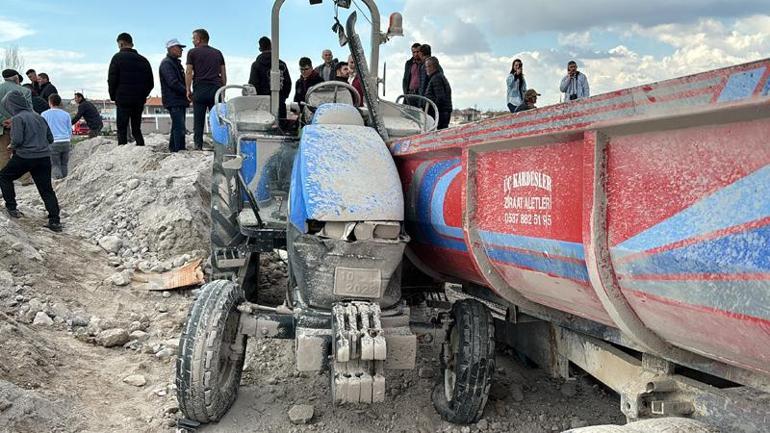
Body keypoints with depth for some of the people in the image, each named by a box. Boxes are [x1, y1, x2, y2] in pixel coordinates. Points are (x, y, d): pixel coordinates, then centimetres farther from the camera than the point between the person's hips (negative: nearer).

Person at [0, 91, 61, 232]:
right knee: (47, 190, 7)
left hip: (25, 157, -6)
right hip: (44, 158, 6)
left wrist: (12, 146, 4)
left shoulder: (18, 118, -8)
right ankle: (55, 221, 0)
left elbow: (17, 140, -16)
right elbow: (50, 138, 16)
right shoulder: (39, 117, 14)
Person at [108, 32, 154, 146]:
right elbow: (150, 83, 11)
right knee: (137, 129, 12)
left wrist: (113, 97, 5)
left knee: (122, 130, -3)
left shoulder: (118, 57, -3)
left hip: (123, 100, -5)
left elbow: (112, 80, -6)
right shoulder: (143, 59, 11)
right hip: (139, 101, 5)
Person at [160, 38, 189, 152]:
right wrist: (187, 91, -15)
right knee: (179, 127, -15)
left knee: (177, 127, 13)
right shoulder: (166, 63, -9)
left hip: (180, 100, 10)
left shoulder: (176, 62, 22)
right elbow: (173, 83, -18)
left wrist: (187, 92, 9)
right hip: (174, 101, -10)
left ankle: (173, 149, 20)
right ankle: (180, 150, -16)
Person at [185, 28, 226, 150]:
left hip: (200, 89, -3)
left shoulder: (193, 52, 4)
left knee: (198, 120, 1)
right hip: (216, 88, 3)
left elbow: (189, 73, -2)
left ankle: (198, 145, -2)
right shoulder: (218, 53, 16)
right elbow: (223, 74, 13)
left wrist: (188, 90, 2)